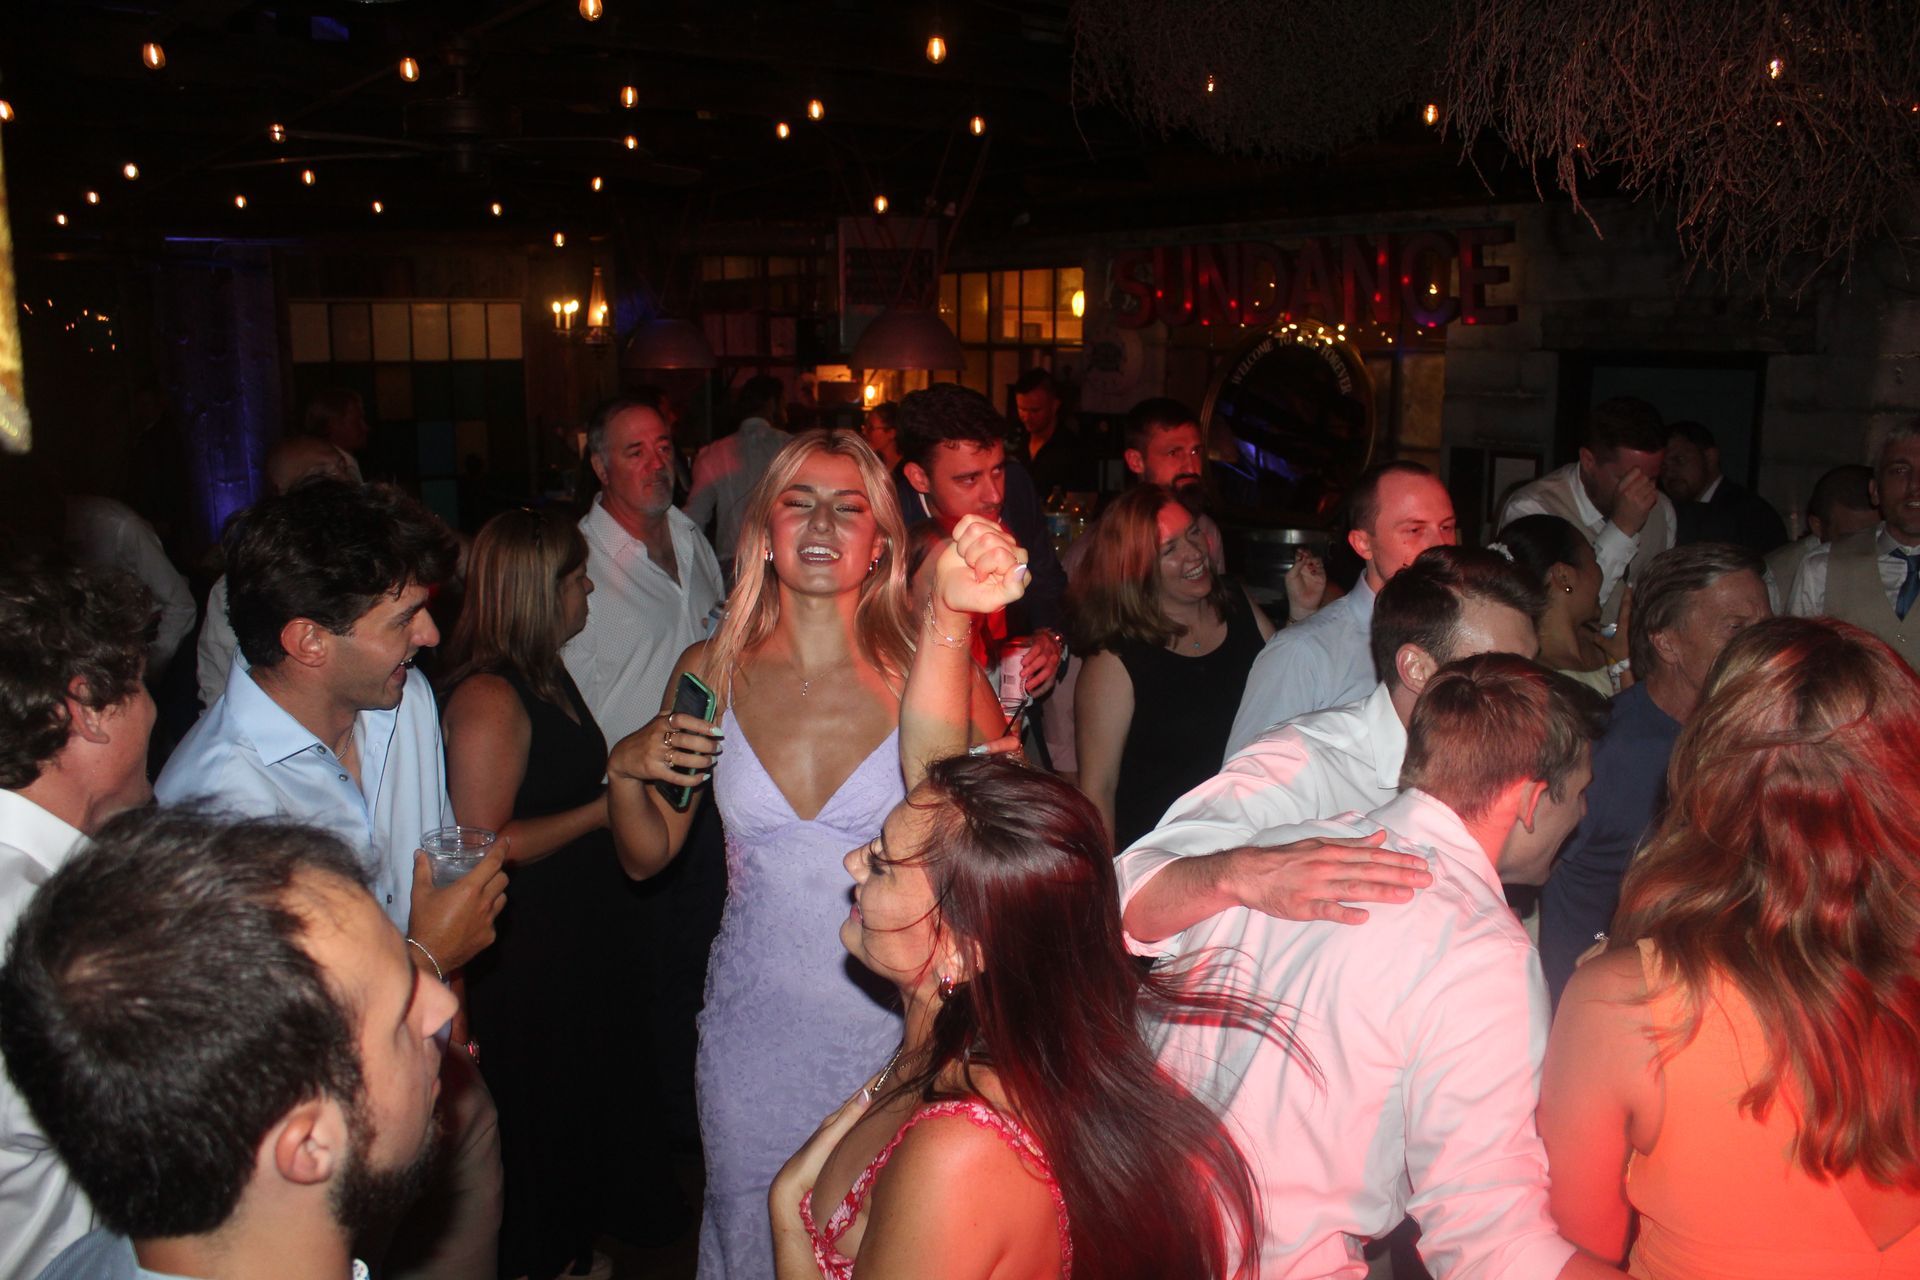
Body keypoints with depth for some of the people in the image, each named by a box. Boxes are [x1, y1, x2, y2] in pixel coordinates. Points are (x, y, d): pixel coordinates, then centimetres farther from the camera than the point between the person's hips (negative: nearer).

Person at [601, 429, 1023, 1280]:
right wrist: (624, 769, -13)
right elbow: (646, 858, 6)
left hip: (894, 1020, -2)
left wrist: (951, 616, -45)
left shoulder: (921, 664, -12)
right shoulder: (712, 672, -4)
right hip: (753, 1025, 2)